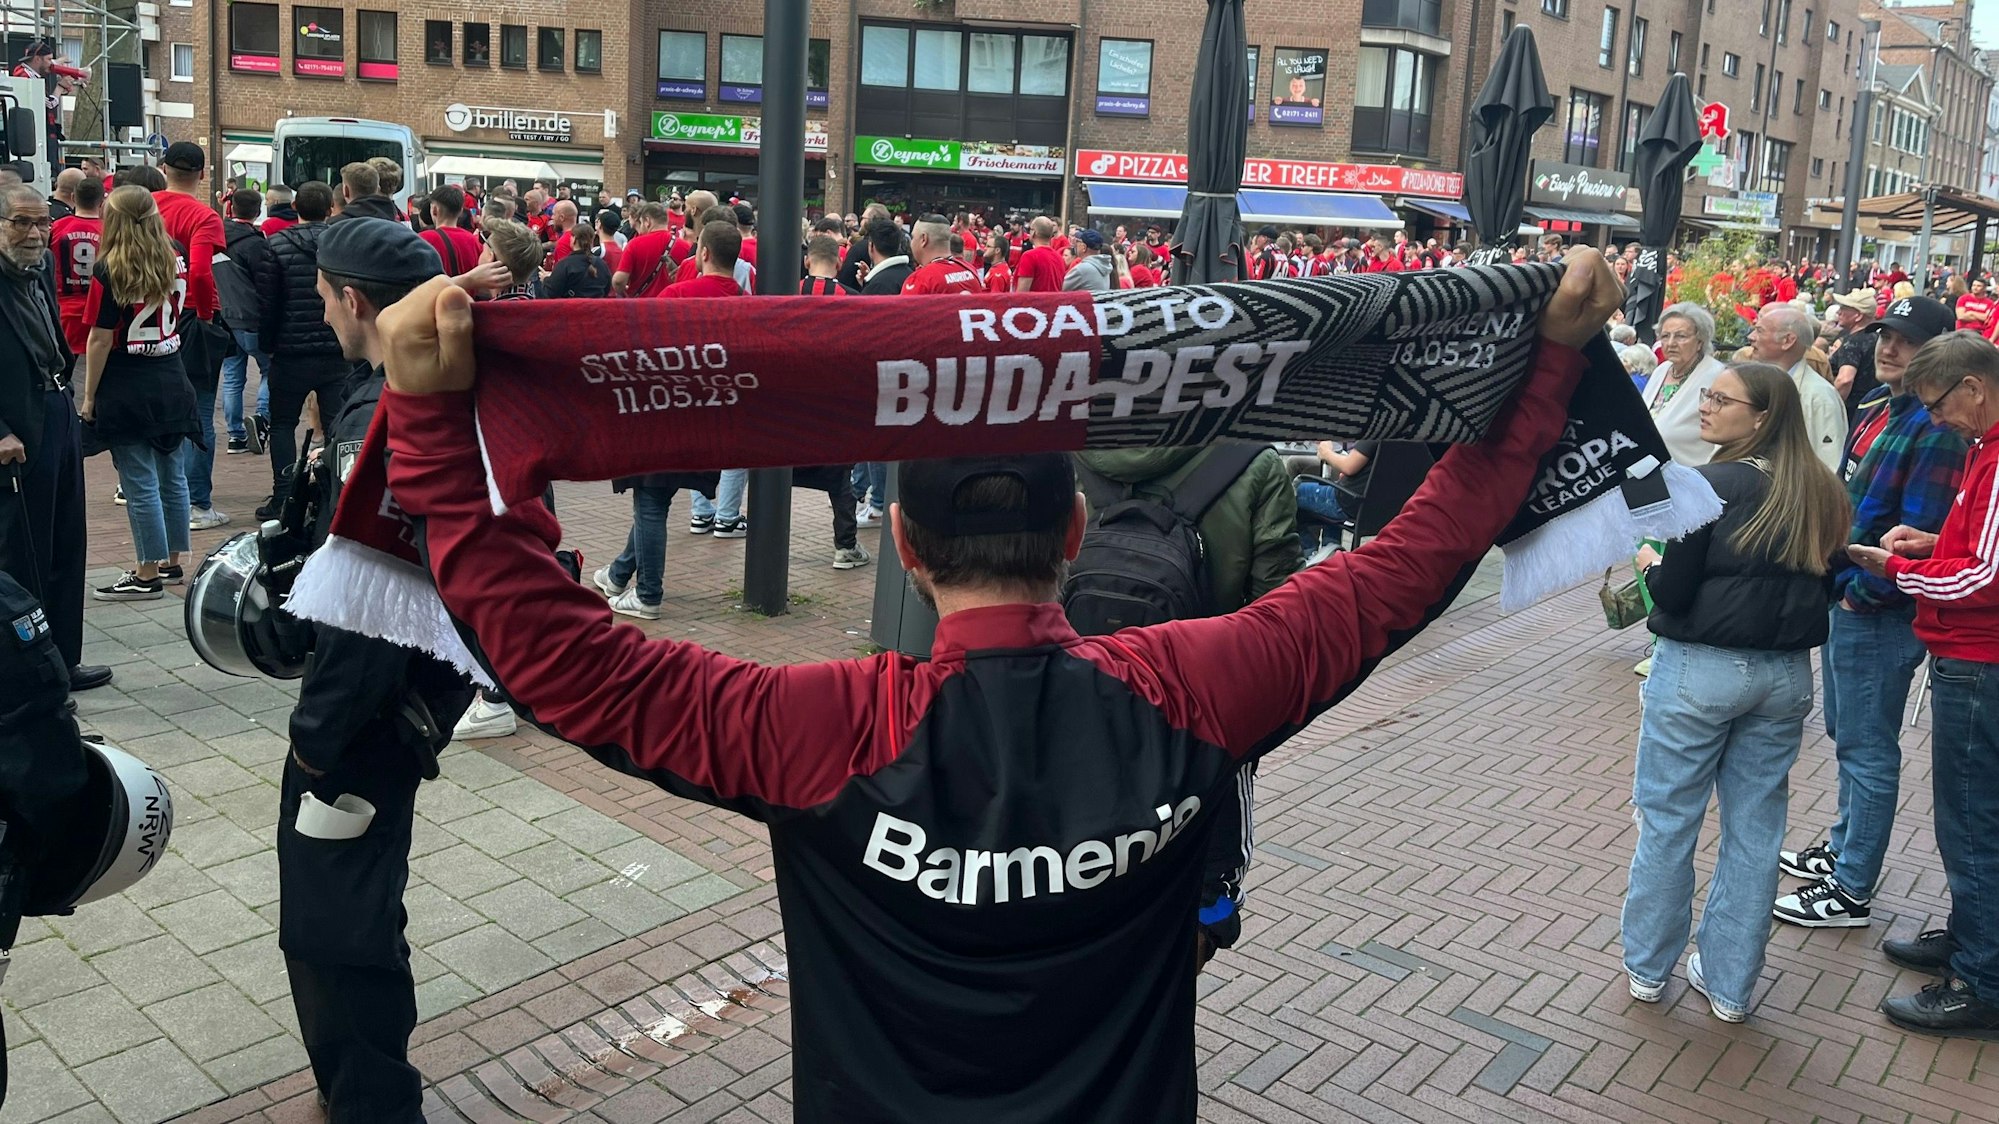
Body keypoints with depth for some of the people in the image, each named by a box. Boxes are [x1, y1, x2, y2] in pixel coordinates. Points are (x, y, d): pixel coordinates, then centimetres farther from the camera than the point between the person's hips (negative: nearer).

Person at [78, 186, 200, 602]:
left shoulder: (109, 271, -13)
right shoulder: (176, 259, 2)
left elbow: (101, 339, -13)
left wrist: (89, 396, -6)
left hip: (126, 391, -6)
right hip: (171, 381, 6)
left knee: (140, 483, -1)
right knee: (171, 475, 13)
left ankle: (148, 576, 5)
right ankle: (171, 562, 24)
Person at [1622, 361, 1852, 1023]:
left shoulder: (1713, 485, -15)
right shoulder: (1820, 492, 4)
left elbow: (1672, 592, -14)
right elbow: (1817, 585, 11)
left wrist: (1651, 563, 5)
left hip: (1701, 670, -6)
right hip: (1786, 675, 6)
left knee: (1667, 820, 9)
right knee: (1754, 828, 13)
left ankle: (1648, 968, 21)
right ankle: (1731, 985, 23)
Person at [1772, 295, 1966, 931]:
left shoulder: (1937, 430, -19)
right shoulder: (1884, 411, 11)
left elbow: (1918, 533, -23)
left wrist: (1861, 594, -16)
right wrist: (1833, 580, 11)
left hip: (1878, 615, -9)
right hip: (1844, 601, 9)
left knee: (1867, 750, 0)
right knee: (1847, 734, 21)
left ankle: (1851, 889, 11)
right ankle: (1843, 848, 37)